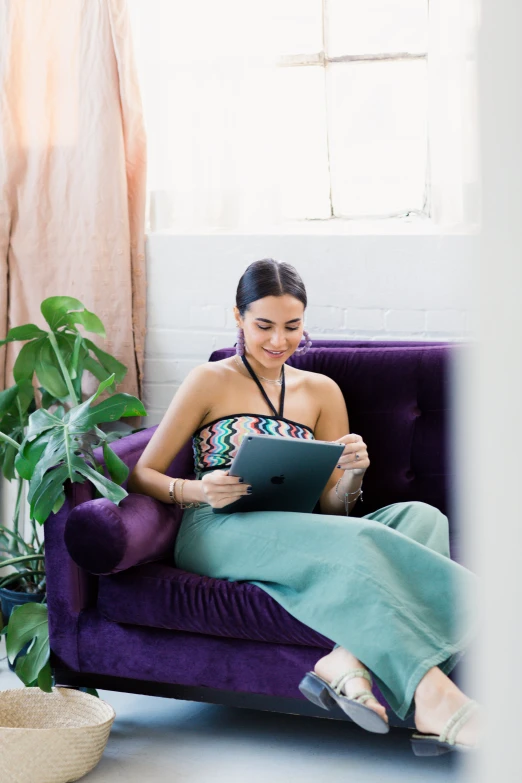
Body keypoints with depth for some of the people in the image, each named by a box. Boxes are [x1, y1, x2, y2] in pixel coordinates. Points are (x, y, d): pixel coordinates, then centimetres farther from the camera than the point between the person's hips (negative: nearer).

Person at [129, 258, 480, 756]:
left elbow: (330, 506, 16)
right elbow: (141, 476, 2)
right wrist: (199, 491, -19)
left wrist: (353, 474, -8)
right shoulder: (210, 382, 6)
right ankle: (432, 696, -44)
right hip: (217, 535, -5)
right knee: (355, 541, -35)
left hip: (298, 537, 5)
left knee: (421, 515, -25)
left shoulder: (321, 392, 18)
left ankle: (348, 660, -46)